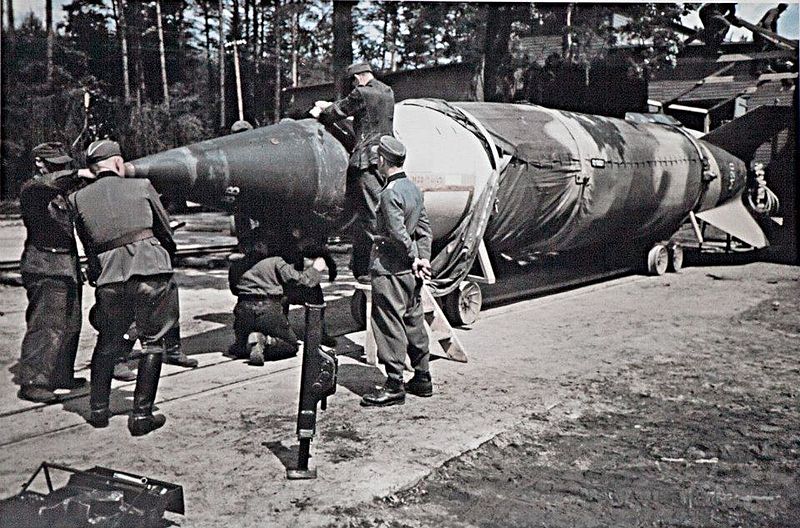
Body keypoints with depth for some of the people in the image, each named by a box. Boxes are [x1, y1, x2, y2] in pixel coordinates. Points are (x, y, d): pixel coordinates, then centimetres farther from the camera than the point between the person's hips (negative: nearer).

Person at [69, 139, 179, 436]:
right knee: (152, 343, 8)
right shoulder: (141, 187, 7)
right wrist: (166, 255, 31)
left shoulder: (78, 199, 11)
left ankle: (98, 410, 25)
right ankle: (141, 414, 7)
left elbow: (88, 245, 16)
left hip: (109, 280, 3)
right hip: (152, 273, -2)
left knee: (107, 342, 21)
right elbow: (165, 231, 13)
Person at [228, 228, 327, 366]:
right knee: (291, 344, 17)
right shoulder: (275, 261, 1)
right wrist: (315, 268, 16)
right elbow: (300, 280, -3)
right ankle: (265, 341, -13)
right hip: (270, 311, -3)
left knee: (239, 348, 29)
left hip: (244, 312, 4)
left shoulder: (235, 266, 12)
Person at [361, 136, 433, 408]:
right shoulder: (414, 188, 11)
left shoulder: (390, 193, -17)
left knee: (390, 326, -3)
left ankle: (394, 386, 1)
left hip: (390, 270, -9)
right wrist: (423, 259, 7)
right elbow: (424, 227, 11)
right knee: (414, 323, 15)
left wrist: (414, 260, -9)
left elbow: (398, 233, -20)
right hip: (411, 272, 9)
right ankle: (422, 378, 23)